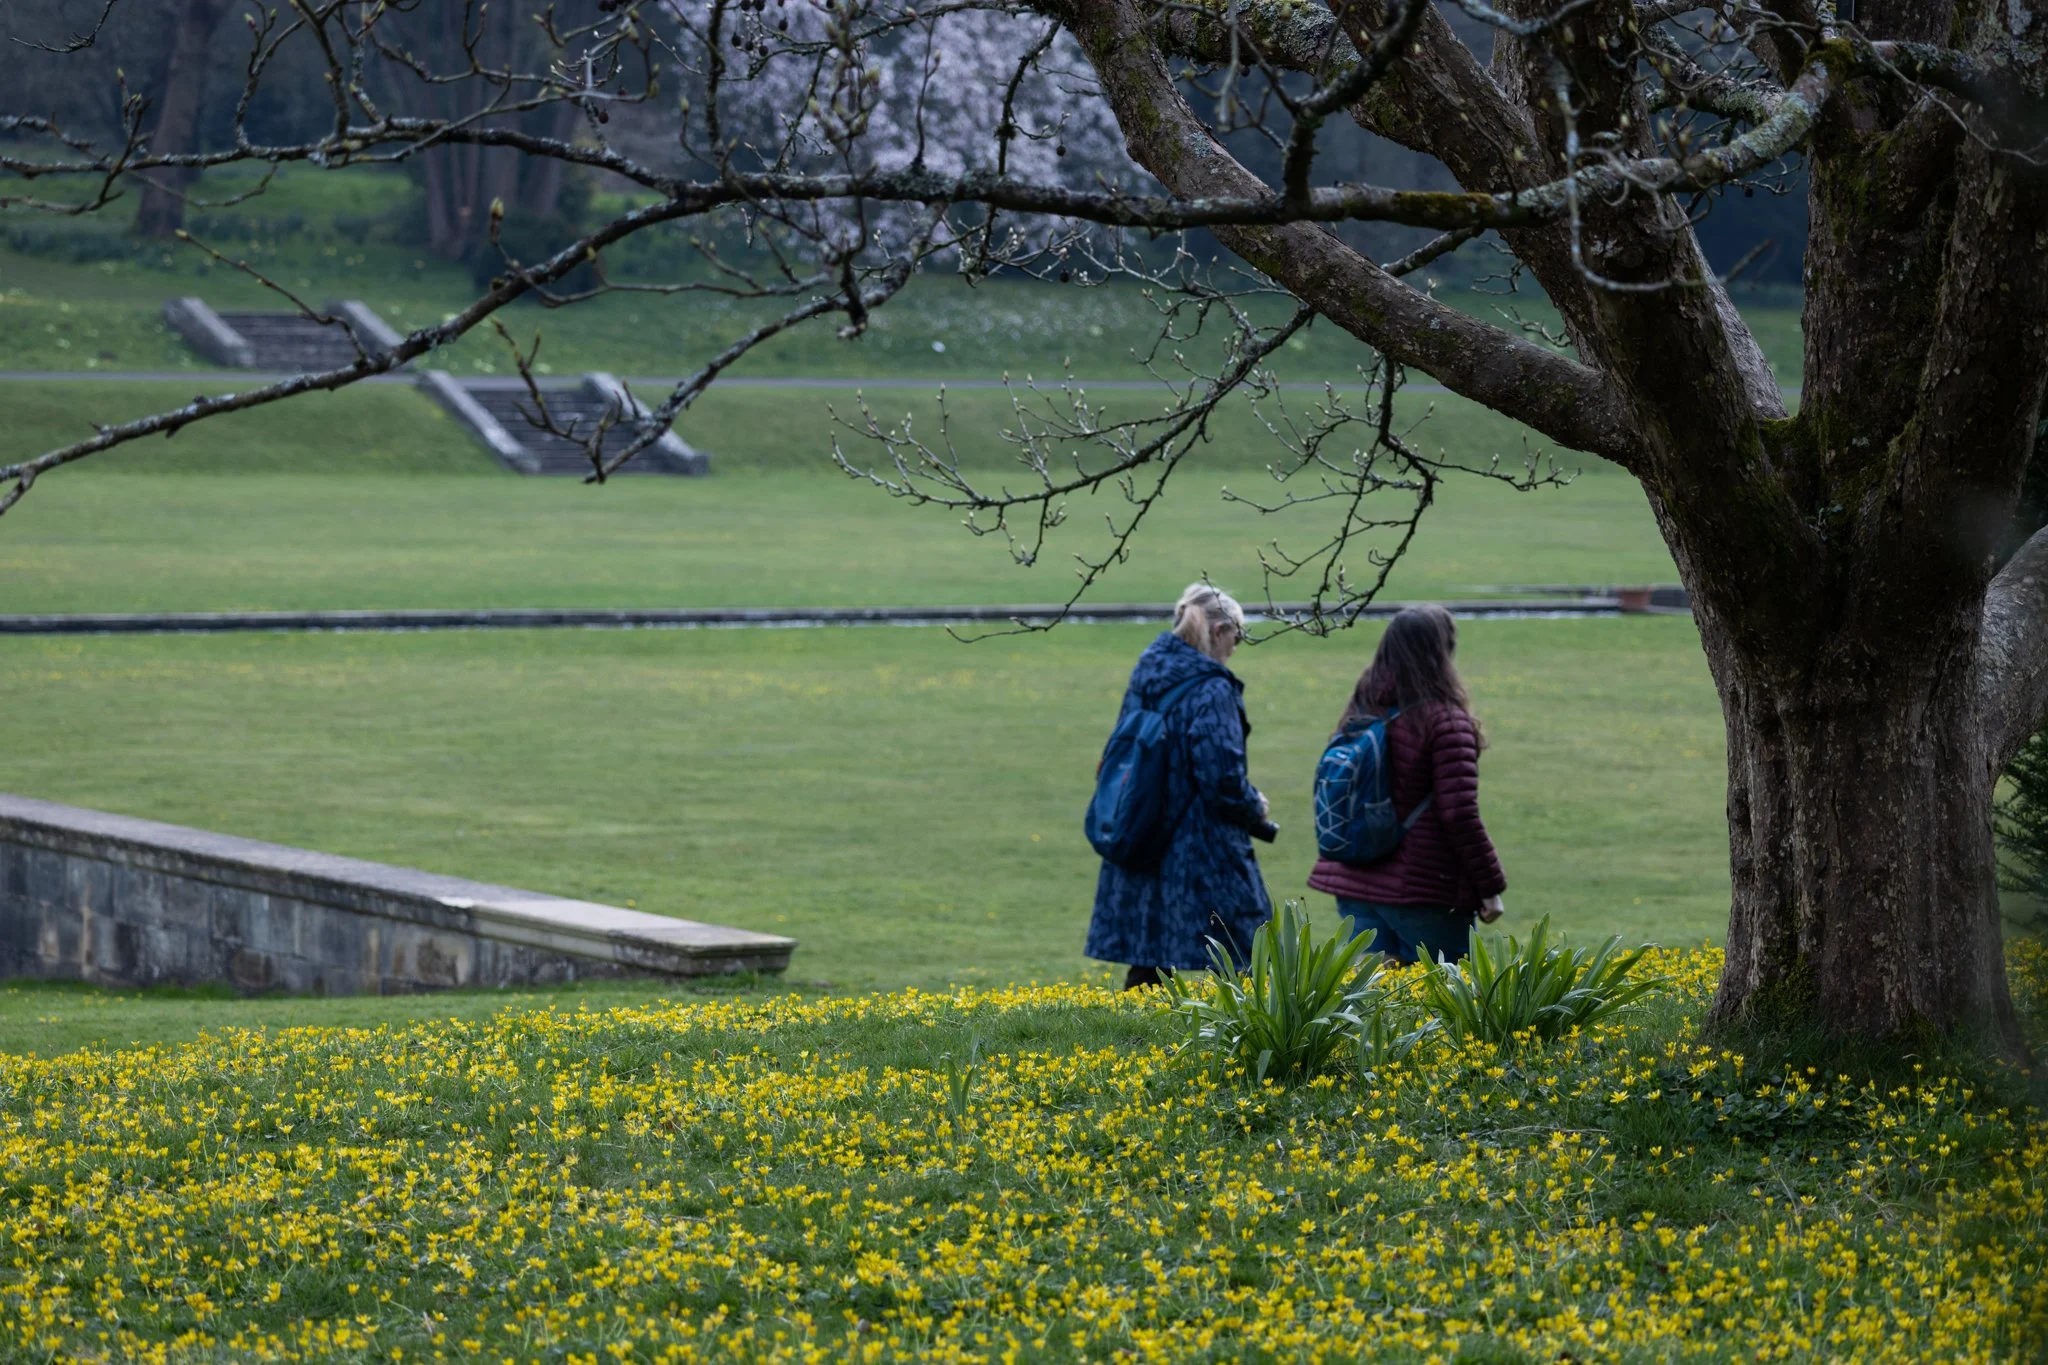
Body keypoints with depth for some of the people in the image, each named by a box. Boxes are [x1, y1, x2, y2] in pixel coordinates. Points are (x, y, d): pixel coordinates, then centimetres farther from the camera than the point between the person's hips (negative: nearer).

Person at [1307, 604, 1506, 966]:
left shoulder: (1359, 715, 7)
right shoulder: (1444, 721, -12)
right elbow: (1460, 816, -15)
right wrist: (1491, 888, -7)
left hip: (1355, 885, 6)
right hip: (1425, 891, -6)